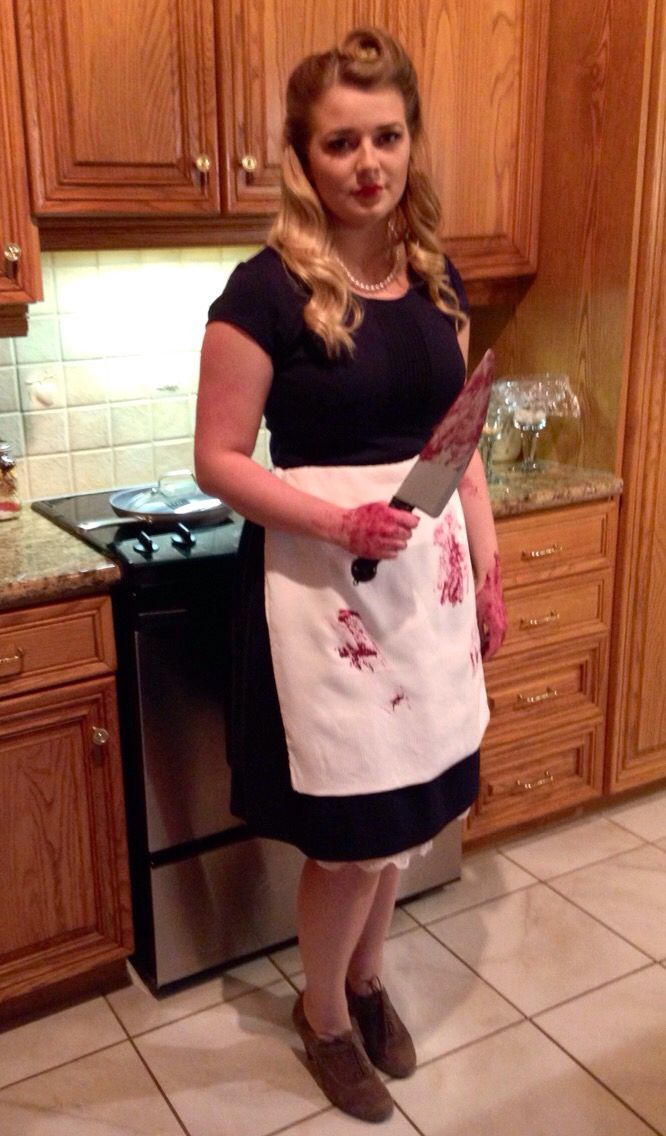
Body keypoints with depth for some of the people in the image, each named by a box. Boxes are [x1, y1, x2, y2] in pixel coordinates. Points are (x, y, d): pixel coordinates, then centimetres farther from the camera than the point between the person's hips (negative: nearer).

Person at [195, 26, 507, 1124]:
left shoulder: (437, 279, 7)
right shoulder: (267, 290, -12)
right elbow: (219, 460, -10)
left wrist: (488, 570, 9)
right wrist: (338, 520, -23)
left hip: (430, 576, 6)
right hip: (322, 586, -5)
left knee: (407, 811, 16)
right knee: (354, 835, 4)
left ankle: (366, 979, 43)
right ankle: (324, 1016, 34)